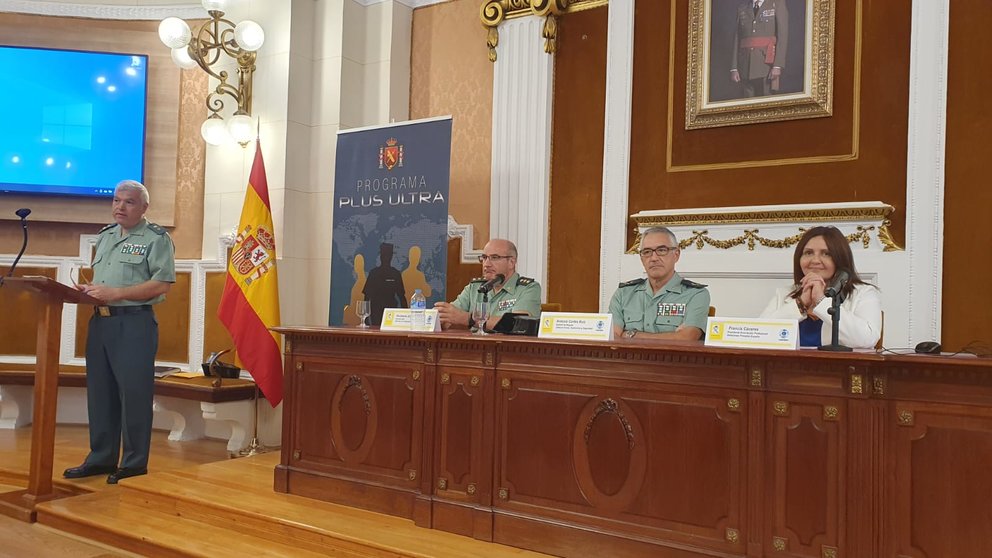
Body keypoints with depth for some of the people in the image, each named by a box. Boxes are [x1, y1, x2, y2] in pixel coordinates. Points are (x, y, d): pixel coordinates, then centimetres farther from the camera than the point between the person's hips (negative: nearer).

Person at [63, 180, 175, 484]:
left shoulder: (156, 238, -5)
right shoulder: (104, 236, 18)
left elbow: (162, 284, -14)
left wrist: (114, 293, -17)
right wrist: (89, 290, 3)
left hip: (134, 323, -7)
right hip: (100, 321, 8)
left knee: (134, 394, -3)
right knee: (100, 392, 11)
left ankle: (134, 464, 7)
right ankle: (101, 459, 22)